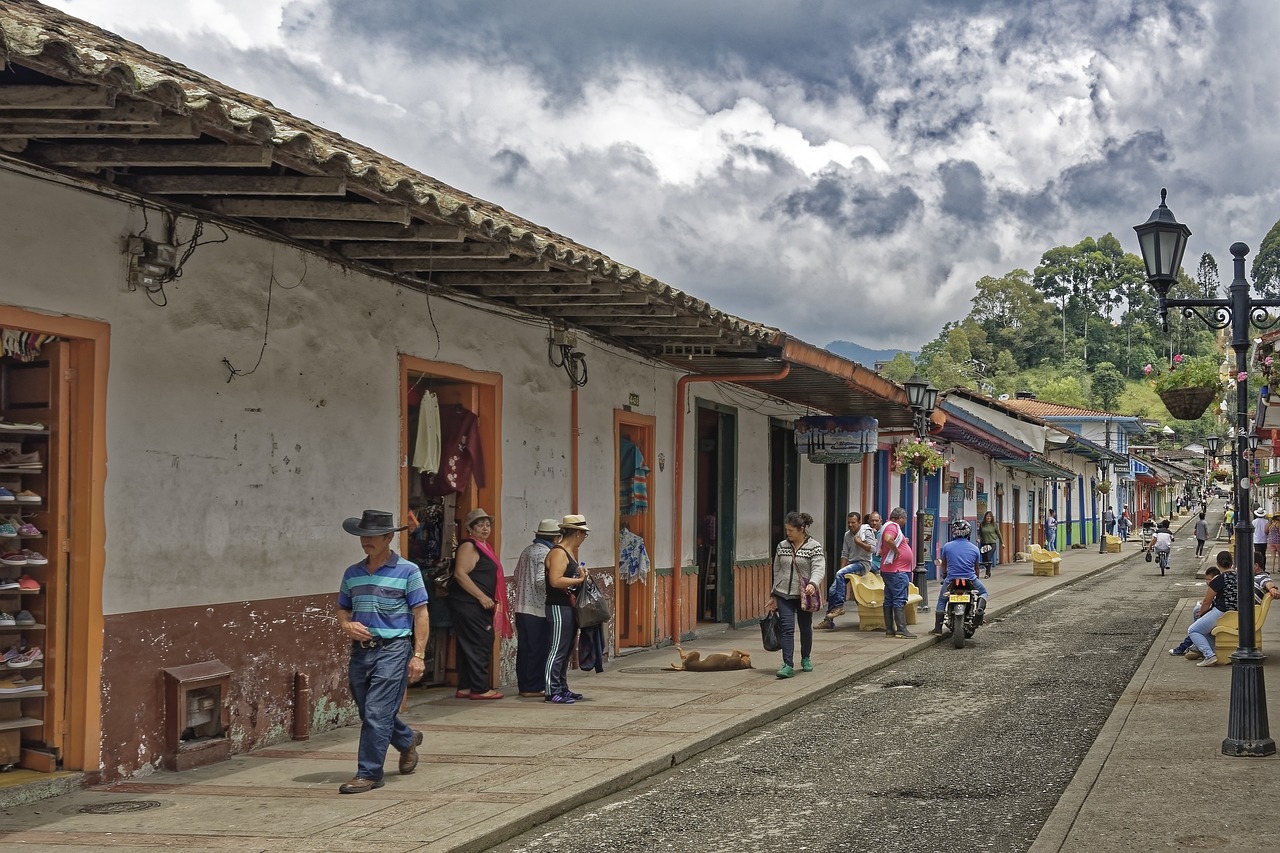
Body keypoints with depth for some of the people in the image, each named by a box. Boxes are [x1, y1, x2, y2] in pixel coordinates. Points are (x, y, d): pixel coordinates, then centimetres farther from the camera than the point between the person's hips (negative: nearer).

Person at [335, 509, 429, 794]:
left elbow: (421, 614, -4)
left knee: (376, 714, -11)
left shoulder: (407, 571, -3)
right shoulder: (352, 574, 12)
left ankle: (369, 773, -3)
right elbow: (342, 610, 21)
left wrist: (418, 655, -11)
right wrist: (346, 626, -3)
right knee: (369, 713, 15)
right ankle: (408, 741, 41)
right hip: (360, 650, 6)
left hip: (393, 650, -6)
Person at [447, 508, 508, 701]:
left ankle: (465, 688, 14)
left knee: (469, 647, 11)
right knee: (480, 645, -9)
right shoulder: (468, 546, -11)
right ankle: (480, 688, -7)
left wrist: (489, 599, 21)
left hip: (479, 605, 10)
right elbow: (460, 574, -21)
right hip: (468, 604, -10)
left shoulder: (482, 547, 20)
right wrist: (482, 597, -21)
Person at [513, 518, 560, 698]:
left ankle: (523, 685, 16)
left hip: (521, 607, 8)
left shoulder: (527, 550, 14)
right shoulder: (546, 553, -13)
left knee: (524, 648, 11)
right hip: (539, 608, -8)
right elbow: (541, 580, -22)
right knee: (538, 649, -1)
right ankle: (534, 687, 1)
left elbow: (517, 574, 20)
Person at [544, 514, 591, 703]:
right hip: (558, 607, -10)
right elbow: (555, 580, -26)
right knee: (557, 650, -8)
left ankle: (562, 688, 21)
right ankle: (551, 691, -6)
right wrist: (579, 580, -19)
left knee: (566, 650, 14)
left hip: (569, 606, 10)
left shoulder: (571, 552, 16)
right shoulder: (558, 553, -15)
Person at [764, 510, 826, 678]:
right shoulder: (782, 546, 6)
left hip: (804, 595, -2)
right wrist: (773, 595, 12)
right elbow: (776, 571, 12)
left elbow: (819, 569, -18)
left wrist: (813, 584, -38)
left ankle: (806, 659, 35)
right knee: (787, 628, -9)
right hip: (784, 595, 2)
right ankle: (788, 665, -14)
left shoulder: (814, 547, -6)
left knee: (805, 627, 13)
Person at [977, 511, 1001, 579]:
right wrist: (978, 539, -10)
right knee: (984, 559, 3)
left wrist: (1002, 543, 12)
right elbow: (979, 533, 11)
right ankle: (988, 571, 25)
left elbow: (999, 534, 8)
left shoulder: (994, 525, 1)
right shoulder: (981, 525, 5)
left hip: (992, 543, -3)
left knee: (989, 559, -14)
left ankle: (987, 573, -5)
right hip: (983, 544, 3)